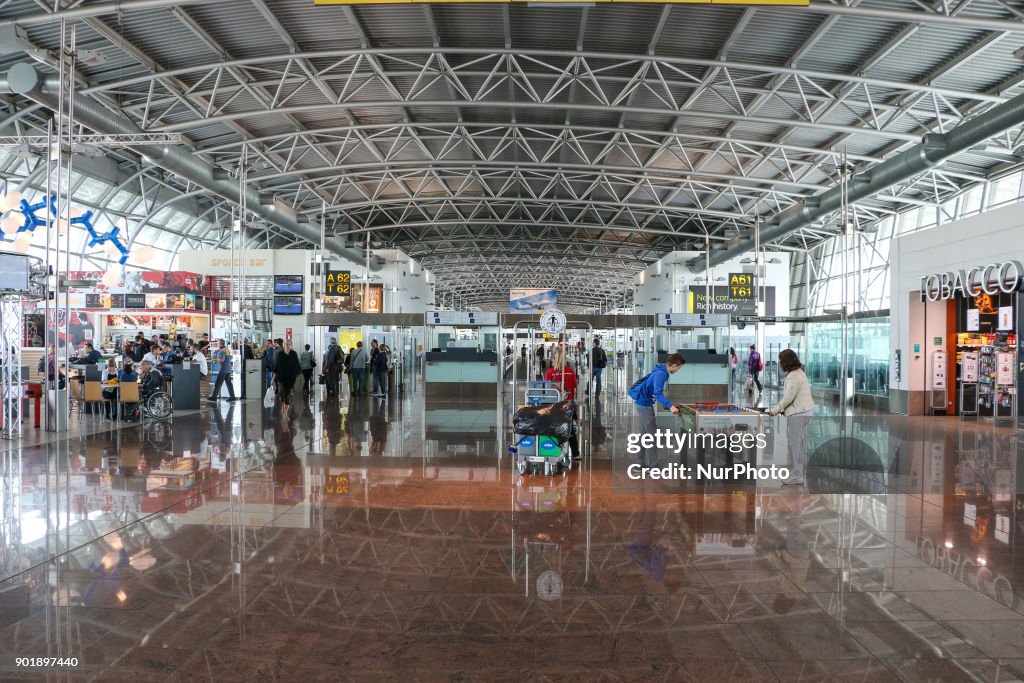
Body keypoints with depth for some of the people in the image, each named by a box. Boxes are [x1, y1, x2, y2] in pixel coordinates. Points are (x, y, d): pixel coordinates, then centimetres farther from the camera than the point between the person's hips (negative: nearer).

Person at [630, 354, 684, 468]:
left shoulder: (662, 372, 8)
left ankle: (640, 463, 22)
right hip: (644, 404, -10)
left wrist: (665, 404, 17)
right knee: (652, 434, -6)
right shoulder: (661, 374, -23)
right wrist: (670, 406, -42)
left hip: (644, 404, 10)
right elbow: (658, 394, -34)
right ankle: (653, 466, -2)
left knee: (644, 434, 15)